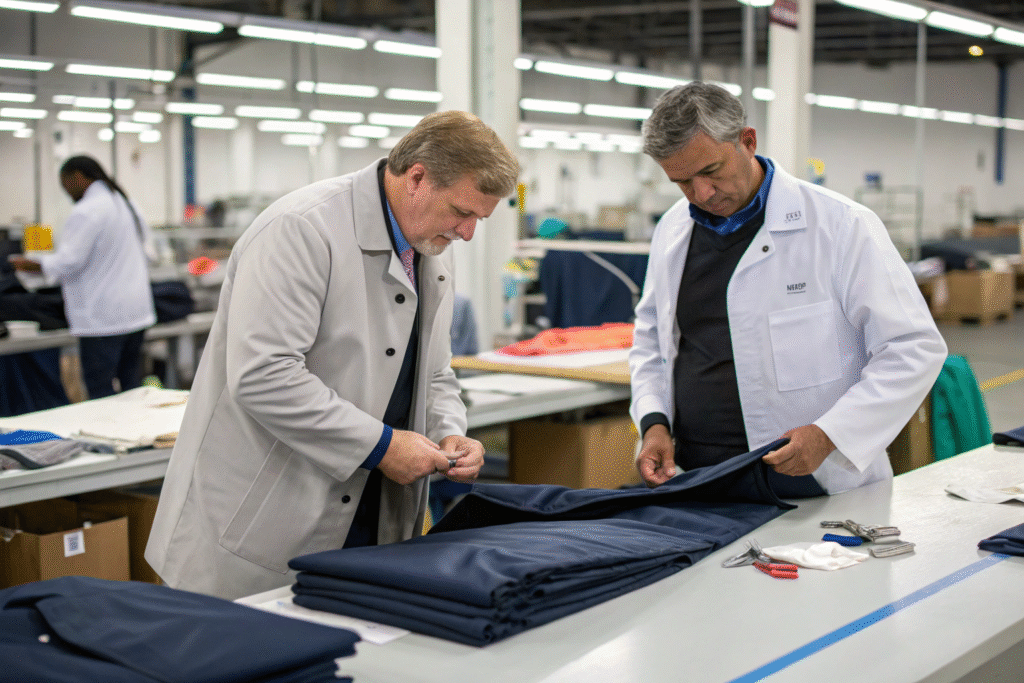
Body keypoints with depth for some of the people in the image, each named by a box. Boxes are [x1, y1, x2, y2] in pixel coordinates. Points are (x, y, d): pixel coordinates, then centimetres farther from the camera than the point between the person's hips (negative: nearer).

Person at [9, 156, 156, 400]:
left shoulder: (85, 212, -15)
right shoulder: (125, 203, 13)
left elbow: (68, 262, -18)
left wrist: (31, 265, -2)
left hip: (104, 318, -9)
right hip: (136, 312, 9)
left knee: (100, 392, -4)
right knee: (131, 388, 12)